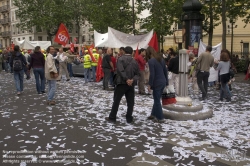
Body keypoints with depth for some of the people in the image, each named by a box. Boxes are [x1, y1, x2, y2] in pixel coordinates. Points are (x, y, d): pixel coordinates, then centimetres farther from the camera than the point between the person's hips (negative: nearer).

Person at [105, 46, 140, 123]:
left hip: (122, 83, -4)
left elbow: (121, 70, -19)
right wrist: (133, 80, -9)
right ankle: (129, 118, 13)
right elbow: (137, 74, 5)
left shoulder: (121, 59, -4)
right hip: (131, 84, 4)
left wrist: (126, 79, -21)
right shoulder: (134, 61, 11)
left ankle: (112, 117, 11)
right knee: (130, 102, 9)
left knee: (116, 100, 5)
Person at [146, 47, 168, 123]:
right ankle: (154, 114, 30)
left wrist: (150, 84, -11)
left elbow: (152, 74, -19)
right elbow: (165, 71, 12)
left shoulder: (151, 61, -14)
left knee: (157, 101, 4)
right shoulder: (161, 58, 9)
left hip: (157, 83, -8)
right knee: (157, 99, 19)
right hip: (163, 82, 8)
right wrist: (166, 82, 17)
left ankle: (160, 118, 11)